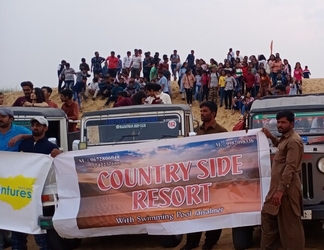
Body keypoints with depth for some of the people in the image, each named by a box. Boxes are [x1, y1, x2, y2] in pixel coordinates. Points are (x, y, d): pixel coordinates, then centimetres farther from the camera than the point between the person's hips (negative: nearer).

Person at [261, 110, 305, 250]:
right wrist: (271, 137, 25)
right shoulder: (285, 138, 15)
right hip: (277, 186, 11)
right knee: (267, 215, 16)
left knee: (289, 225, -3)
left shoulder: (293, 141, -17)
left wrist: (280, 190, -28)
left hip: (286, 189, -11)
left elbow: (290, 168, -24)